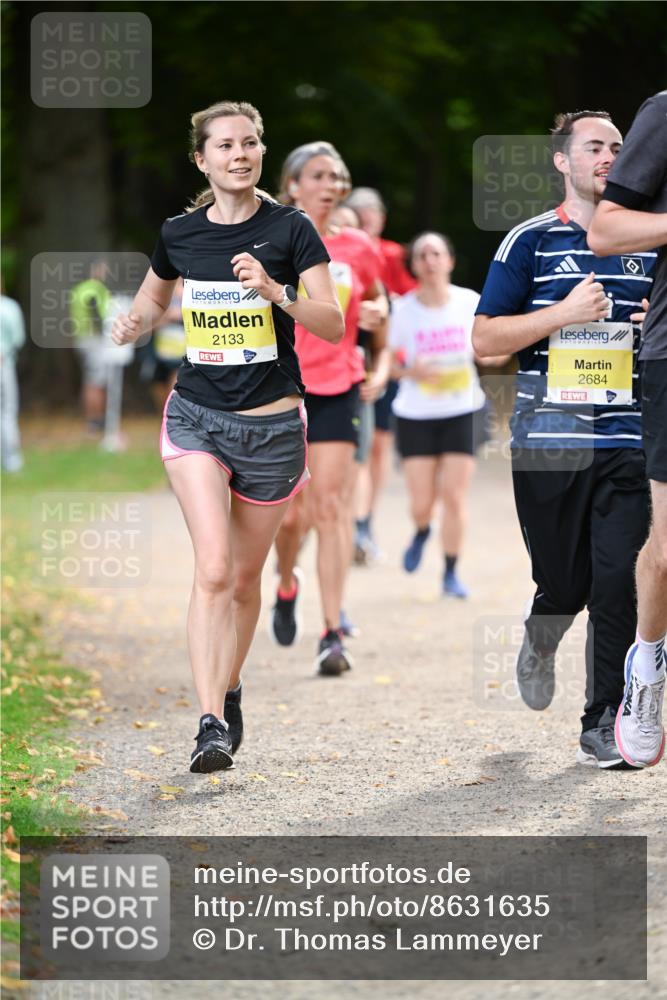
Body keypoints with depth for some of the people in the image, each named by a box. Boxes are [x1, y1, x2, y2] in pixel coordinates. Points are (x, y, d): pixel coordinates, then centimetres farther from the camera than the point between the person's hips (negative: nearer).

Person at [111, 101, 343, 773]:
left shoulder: (289, 230, -5)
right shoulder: (179, 235, 3)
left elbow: (333, 326, -10)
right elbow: (154, 296, 22)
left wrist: (275, 291, -26)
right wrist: (134, 324, 0)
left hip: (271, 425, 0)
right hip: (197, 417, 0)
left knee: (244, 578, 11)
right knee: (213, 568, -17)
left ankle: (229, 691, 35)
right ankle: (211, 723, -21)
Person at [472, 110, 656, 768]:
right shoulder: (531, 241, 4)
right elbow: (484, 339, -1)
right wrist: (563, 313, -13)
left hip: (628, 441, 1)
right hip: (548, 441, -1)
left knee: (618, 583, -9)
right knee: (563, 583, 5)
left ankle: (604, 725, -3)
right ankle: (539, 642, 41)